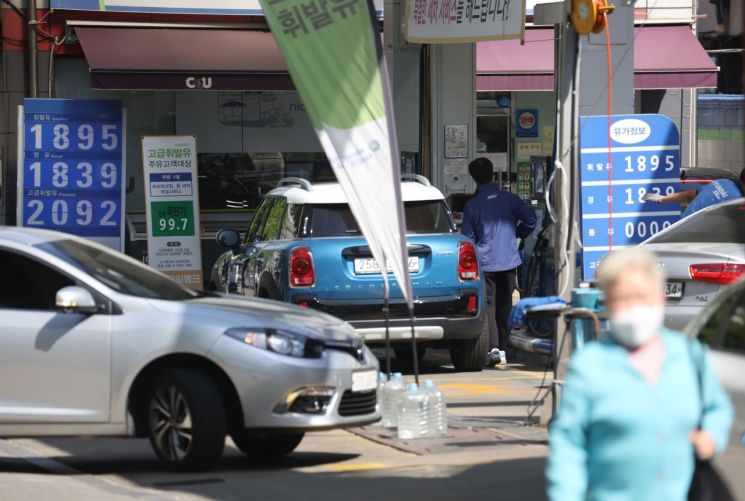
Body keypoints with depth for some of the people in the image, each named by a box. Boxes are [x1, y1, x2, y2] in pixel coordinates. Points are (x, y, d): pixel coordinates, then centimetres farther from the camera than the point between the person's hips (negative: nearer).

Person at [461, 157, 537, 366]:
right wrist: (517, 234, 13)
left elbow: (468, 238, -1)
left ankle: (493, 348, -17)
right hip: (509, 261, 3)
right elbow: (530, 219, -4)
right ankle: (502, 347, 19)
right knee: (505, 305, 13)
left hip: (485, 262, -3)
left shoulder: (472, 205, -4)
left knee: (488, 305, -2)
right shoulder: (509, 199, 1)